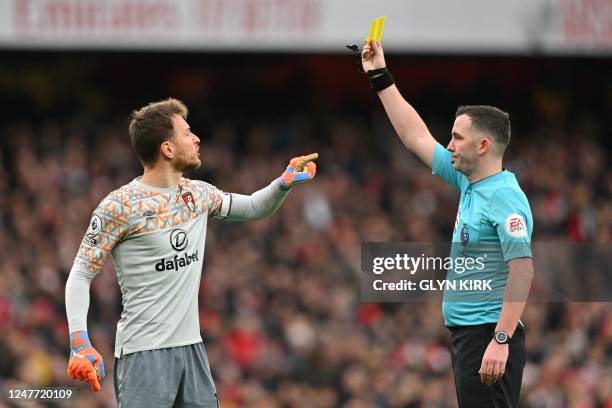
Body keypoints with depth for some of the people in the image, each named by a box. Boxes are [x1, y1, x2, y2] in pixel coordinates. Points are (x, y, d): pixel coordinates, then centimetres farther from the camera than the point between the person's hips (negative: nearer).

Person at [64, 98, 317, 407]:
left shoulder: (198, 194, 10)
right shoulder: (120, 206, -10)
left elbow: (253, 208, 28)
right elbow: (80, 275, -9)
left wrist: (284, 184, 7)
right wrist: (80, 343, -21)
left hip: (191, 347, 7)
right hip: (144, 354, -7)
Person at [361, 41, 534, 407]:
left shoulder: (504, 196, -15)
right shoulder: (469, 184, 12)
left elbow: (522, 269, -23)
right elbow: (416, 136, 22)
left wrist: (500, 340, -28)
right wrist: (380, 77, 23)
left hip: (488, 336, -10)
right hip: (465, 333, 10)